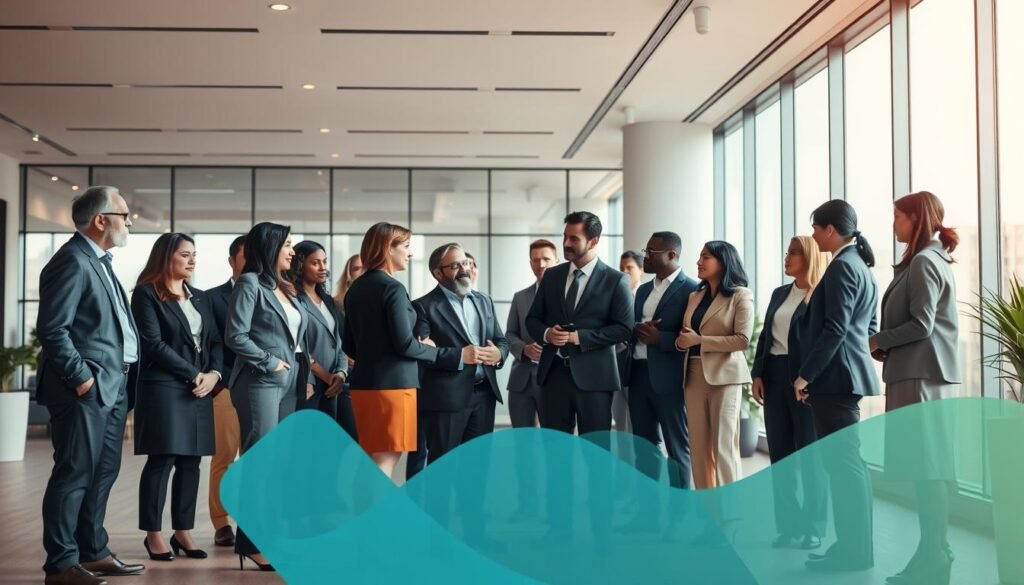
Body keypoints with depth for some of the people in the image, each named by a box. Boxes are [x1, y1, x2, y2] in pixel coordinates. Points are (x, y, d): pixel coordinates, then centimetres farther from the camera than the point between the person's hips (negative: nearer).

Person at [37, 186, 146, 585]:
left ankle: (93, 552, 24)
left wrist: (122, 377, 13)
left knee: (103, 473, 14)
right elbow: (52, 329, -19)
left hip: (112, 386, 10)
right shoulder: (72, 261, -13)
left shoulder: (99, 262, 17)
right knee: (74, 474, -4)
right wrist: (81, 378, -18)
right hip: (86, 388, -10)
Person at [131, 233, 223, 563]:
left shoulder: (200, 298, 18)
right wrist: (193, 374, -12)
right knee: (162, 461, -5)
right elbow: (154, 344, -11)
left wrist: (213, 374, -5)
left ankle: (183, 532, 12)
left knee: (190, 462, 5)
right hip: (163, 387, -6)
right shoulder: (147, 294, -2)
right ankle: (153, 534, 3)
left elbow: (215, 341, 14)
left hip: (200, 390, 6)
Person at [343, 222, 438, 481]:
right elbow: (404, 344, -17)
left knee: (374, 460, 15)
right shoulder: (393, 288, -13)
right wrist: (431, 350, 0)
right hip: (393, 383, -8)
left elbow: (350, 346, 15)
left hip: (364, 382, 8)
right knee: (385, 459, -3)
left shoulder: (355, 288, 11)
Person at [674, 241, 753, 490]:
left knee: (723, 447, -4)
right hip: (694, 375, 6)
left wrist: (700, 340, -14)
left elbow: (743, 339, -13)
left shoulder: (740, 295, -3)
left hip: (724, 375, -6)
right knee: (698, 447, 8)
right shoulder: (695, 296, 15)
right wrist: (682, 341, -8)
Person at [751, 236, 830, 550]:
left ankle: (813, 528, 9)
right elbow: (765, 336, 14)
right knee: (780, 454, 8)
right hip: (774, 377, 7)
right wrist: (757, 374, 5)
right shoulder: (780, 293, 15)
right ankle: (788, 526, 15)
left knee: (810, 455, 1)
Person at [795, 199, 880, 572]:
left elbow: (834, 329, -20)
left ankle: (855, 550, -2)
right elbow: (869, 328, 21)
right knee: (843, 460, 12)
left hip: (835, 375, -10)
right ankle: (851, 544, 16)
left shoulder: (841, 267, -13)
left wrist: (806, 374, -16)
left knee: (844, 461, -6)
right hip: (844, 374, 10)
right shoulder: (858, 265, 17)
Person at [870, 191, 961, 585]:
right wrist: (884, 347, 9)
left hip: (921, 376, -10)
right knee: (928, 466, 9)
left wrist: (877, 341, -6)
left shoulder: (923, 262, -12)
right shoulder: (929, 261, 19)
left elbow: (921, 325, -17)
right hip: (925, 374, 10)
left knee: (927, 467, -8)